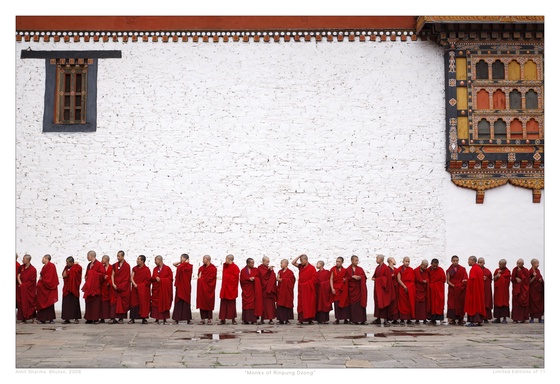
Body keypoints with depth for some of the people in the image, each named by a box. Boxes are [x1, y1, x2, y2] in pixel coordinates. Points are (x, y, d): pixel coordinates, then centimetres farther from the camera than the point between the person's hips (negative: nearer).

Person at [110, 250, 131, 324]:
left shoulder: (127, 266, -2)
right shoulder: (115, 265, 10)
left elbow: (127, 278, -4)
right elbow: (112, 275, 8)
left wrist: (120, 286, -8)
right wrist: (113, 284, -6)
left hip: (124, 287, -3)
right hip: (115, 287, 3)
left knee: (122, 302, -3)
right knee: (114, 301, -4)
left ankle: (121, 318, 1)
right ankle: (113, 318, -6)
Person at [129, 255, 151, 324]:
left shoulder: (146, 270, -7)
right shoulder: (135, 268, 9)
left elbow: (148, 281, -9)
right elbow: (131, 278, 4)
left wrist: (139, 285, -10)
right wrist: (134, 284, -13)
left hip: (143, 291, -4)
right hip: (135, 289, 4)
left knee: (143, 303, -4)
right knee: (134, 303, 2)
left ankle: (144, 318, 1)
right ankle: (132, 318, 5)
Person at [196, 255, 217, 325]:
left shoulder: (213, 268, -5)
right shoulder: (201, 268, 14)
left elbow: (210, 278, -13)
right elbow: (199, 276, 15)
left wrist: (201, 279, -6)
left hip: (208, 288, -5)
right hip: (201, 288, 5)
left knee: (208, 303, -3)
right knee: (201, 303, 2)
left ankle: (209, 319, 2)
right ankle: (203, 319, 6)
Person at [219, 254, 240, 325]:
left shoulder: (235, 267, -10)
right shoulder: (225, 266, 12)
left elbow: (236, 277, -15)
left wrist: (227, 276, -11)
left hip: (231, 288, -6)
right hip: (224, 288, 6)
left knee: (231, 304, -1)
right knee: (223, 304, 4)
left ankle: (233, 319, 7)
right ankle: (223, 319, 6)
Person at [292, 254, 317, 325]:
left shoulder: (311, 268, -6)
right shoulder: (301, 266, 11)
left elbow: (314, 278, -8)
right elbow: (293, 262, 9)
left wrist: (307, 283, -10)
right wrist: (299, 256, 3)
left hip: (308, 289, -5)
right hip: (301, 289, 5)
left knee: (309, 304, -2)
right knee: (301, 304, 3)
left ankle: (310, 319, 1)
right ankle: (301, 319, 3)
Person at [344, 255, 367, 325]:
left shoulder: (360, 269, 10)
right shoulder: (348, 270, 5)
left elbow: (364, 277, 5)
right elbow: (347, 278, -1)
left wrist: (360, 277, -14)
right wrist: (352, 277, -15)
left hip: (359, 289, 1)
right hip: (352, 289, -1)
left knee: (360, 304, -4)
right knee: (353, 305, -4)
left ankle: (362, 320, -4)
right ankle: (354, 320, 0)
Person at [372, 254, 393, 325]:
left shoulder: (385, 268, -12)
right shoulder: (377, 267, 13)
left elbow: (387, 278, -16)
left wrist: (376, 279, -13)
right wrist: (373, 278, -2)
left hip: (383, 287, -8)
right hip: (377, 287, 8)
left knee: (383, 303, -7)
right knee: (377, 302, 7)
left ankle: (385, 319, -5)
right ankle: (378, 319, 12)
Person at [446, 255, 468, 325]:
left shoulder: (462, 269, 6)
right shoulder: (449, 270, 7)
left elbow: (465, 280, 1)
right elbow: (448, 281, 2)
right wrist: (453, 285, -13)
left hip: (460, 290, 0)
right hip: (452, 290, 0)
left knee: (460, 304, -3)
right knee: (452, 303, -5)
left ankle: (460, 319, 1)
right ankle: (452, 319, -5)